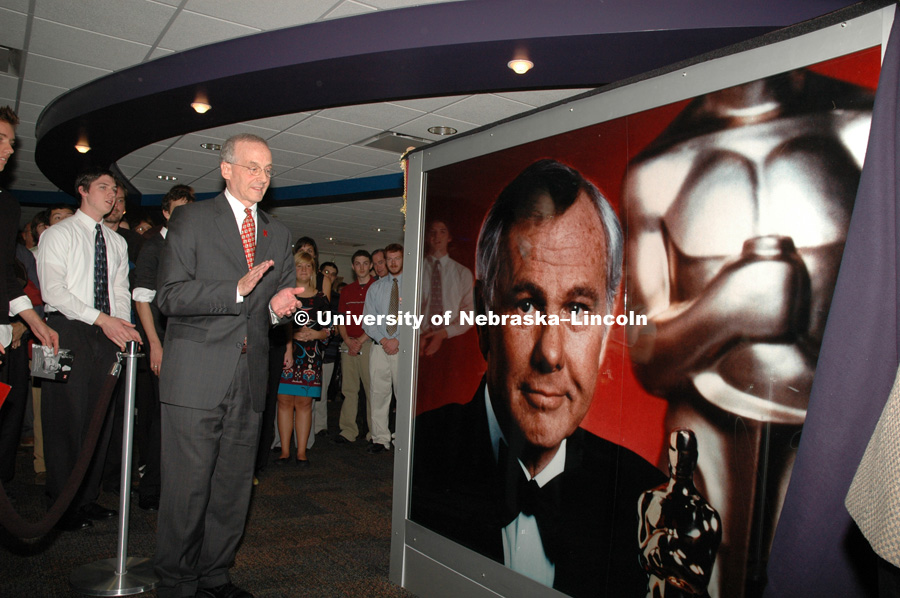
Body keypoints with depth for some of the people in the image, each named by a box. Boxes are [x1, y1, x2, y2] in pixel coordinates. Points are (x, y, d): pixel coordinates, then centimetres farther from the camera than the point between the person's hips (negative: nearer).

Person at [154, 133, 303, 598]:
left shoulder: (277, 234, 16)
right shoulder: (191, 219, 1)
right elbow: (169, 296, -9)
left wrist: (279, 306, -2)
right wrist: (237, 290, -21)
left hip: (250, 376, 5)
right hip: (196, 375, -5)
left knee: (234, 487, 12)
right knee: (187, 487, 0)